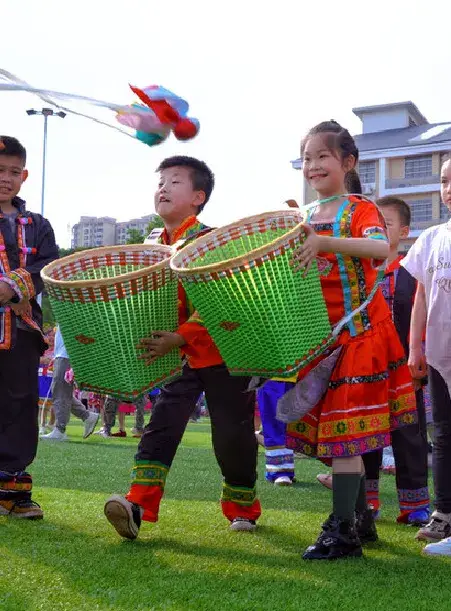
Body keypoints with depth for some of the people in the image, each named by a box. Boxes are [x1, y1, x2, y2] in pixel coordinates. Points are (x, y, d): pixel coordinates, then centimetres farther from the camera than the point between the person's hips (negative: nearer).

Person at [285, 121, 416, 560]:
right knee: (331, 430, 10)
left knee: (343, 430, -9)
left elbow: (382, 249, -28)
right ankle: (362, 520, 24)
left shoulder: (360, 209, -7)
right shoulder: (303, 220, 13)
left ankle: (342, 531, -3)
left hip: (357, 333, -7)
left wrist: (324, 242, -40)